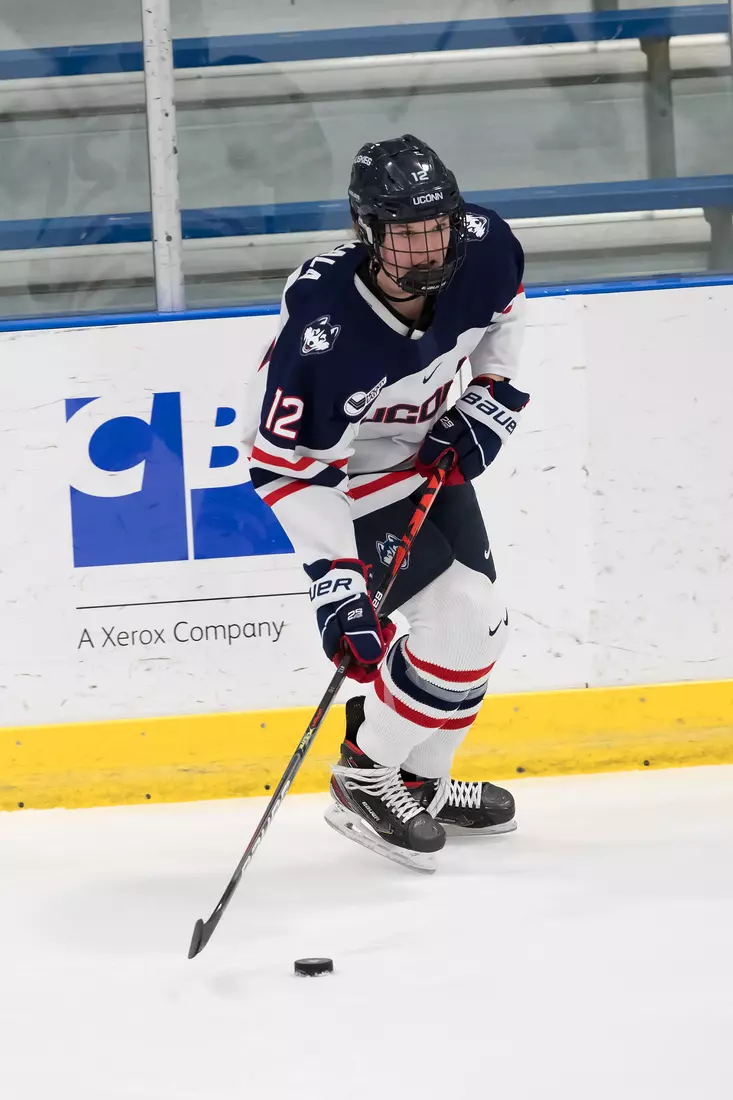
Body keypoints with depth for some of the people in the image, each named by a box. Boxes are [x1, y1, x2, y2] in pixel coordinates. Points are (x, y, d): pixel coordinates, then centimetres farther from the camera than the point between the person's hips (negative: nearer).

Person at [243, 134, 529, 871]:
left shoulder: (482, 249, -22)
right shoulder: (321, 326, -39)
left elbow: (504, 308, 5)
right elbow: (286, 465, -32)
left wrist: (492, 397, -5)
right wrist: (334, 578, -35)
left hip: (429, 450, 7)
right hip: (347, 480, -7)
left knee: (482, 628, 12)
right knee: (459, 624, -17)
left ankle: (419, 779, 33)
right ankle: (364, 781, 3)